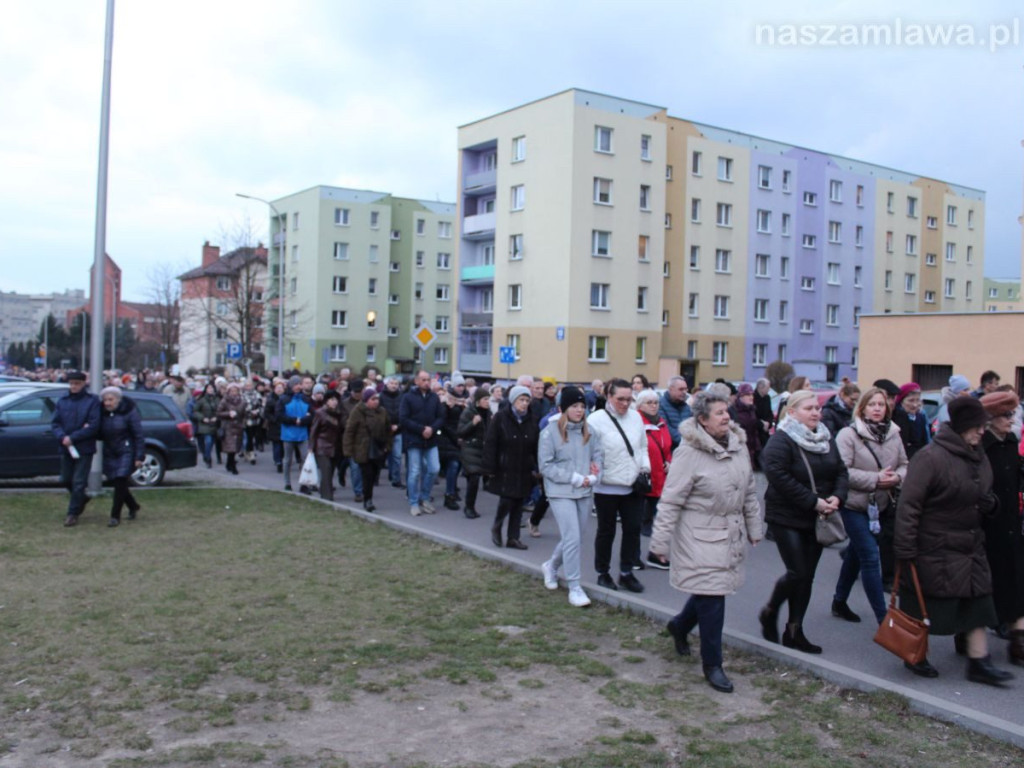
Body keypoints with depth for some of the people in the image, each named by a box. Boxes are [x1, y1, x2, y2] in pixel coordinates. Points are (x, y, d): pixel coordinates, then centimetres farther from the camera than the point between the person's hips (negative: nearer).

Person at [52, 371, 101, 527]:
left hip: (84, 448, -5)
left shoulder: (92, 401, -6)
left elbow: (94, 426, -13)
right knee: (66, 480, 13)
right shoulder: (62, 401, 8)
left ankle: (73, 513, 7)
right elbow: (55, 422, 6)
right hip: (66, 448, 5)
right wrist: (62, 437, -14)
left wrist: (73, 438, -17)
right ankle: (82, 499, 38)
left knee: (78, 482, -2)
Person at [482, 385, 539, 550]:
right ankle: (496, 527, 20)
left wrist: (536, 468, 4)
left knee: (518, 505, 7)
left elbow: (535, 447, 9)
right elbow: (490, 444, -9)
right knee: (506, 502, -8)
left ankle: (513, 538, 17)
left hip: (523, 471, 4)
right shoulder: (500, 418, -8)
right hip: (504, 469, -4)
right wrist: (490, 469, -13)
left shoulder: (531, 421, 6)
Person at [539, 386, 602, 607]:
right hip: (561, 492, -5)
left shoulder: (588, 431, 3)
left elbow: (597, 456, 7)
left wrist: (592, 477, -12)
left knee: (575, 540, 15)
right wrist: (575, 478, -15)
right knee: (573, 539, -10)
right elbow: (546, 465, -11)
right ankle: (574, 587, 3)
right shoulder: (550, 431, -11)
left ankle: (551, 566, 42)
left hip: (584, 493, 6)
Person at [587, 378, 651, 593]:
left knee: (633, 528, 5)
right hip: (607, 487, -4)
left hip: (632, 486, 4)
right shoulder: (596, 419, -11)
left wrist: (645, 466, 2)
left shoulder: (636, 417, 5)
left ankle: (626, 573, 19)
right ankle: (603, 573, 25)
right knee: (606, 531, 9)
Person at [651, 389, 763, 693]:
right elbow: (671, 500, -16)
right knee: (711, 595, -4)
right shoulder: (690, 452, -17)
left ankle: (680, 625, 45)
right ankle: (712, 665, 11)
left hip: (731, 535, 7)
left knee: (710, 590, 15)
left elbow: (749, 492, 15)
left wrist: (754, 529, 17)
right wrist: (661, 542, -16)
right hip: (700, 537, -7)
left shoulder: (739, 446, 4)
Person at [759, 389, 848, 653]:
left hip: (815, 519, 7)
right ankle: (770, 612, 17)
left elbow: (841, 471, 11)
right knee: (798, 573, -9)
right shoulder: (781, 441, -14)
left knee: (807, 575, 9)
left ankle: (794, 631, 19)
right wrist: (813, 502, -23)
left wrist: (837, 497, -10)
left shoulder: (826, 440, 10)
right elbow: (779, 478, -23)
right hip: (786, 518, -7)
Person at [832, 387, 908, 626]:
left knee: (856, 553, 19)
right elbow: (842, 472, -20)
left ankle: (840, 602, 37)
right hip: (855, 505, -6)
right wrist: (875, 479, -23)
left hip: (880, 505, 6)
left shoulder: (893, 435, 2)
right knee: (870, 558, -8)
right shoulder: (849, 434, -14)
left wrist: (897, 477, -12)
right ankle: (883, 618, -3)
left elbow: (903, 464, 10)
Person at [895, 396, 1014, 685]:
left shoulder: (978, 456, 7)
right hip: (934, 547, -8)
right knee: (924, 606, 5)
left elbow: (983, 494, 24)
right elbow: (908, 505, -21)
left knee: (977, 603, 8)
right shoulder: (931, 457, -19)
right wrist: (905, 550, -23)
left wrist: (990, 502, -2)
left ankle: (979, 662, 18)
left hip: (970, 546, 8)